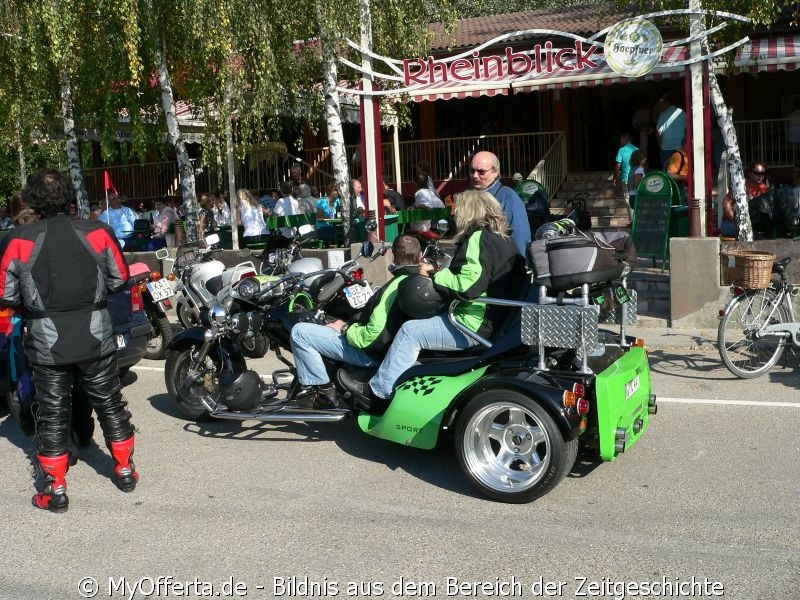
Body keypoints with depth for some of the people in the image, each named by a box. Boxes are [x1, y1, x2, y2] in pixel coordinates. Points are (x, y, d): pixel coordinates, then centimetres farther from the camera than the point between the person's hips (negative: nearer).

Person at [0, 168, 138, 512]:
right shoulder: (98, 233, -8)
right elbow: (119, 279, 2)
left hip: (47, 344, -1)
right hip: (96, 338, 1)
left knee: (53, 414, 12)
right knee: (110, 404, 18)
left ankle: (55, 490, 19)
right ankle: (125, 471, 29)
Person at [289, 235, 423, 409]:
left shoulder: (396, 286, -26)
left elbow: (374, 335, -26)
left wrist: (345, 328, -12)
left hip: (371, 353, -9)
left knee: (299, 332, -11)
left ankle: (323, 390, -3)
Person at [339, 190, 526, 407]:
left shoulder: (479, 237, -14)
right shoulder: (502, 239, 17)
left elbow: (469, 285, -24)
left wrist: (434, 276, -10)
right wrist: (440, 274, 11)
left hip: (474, 324, -11)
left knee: (410, 332, -9)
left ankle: (376, 391, -2)